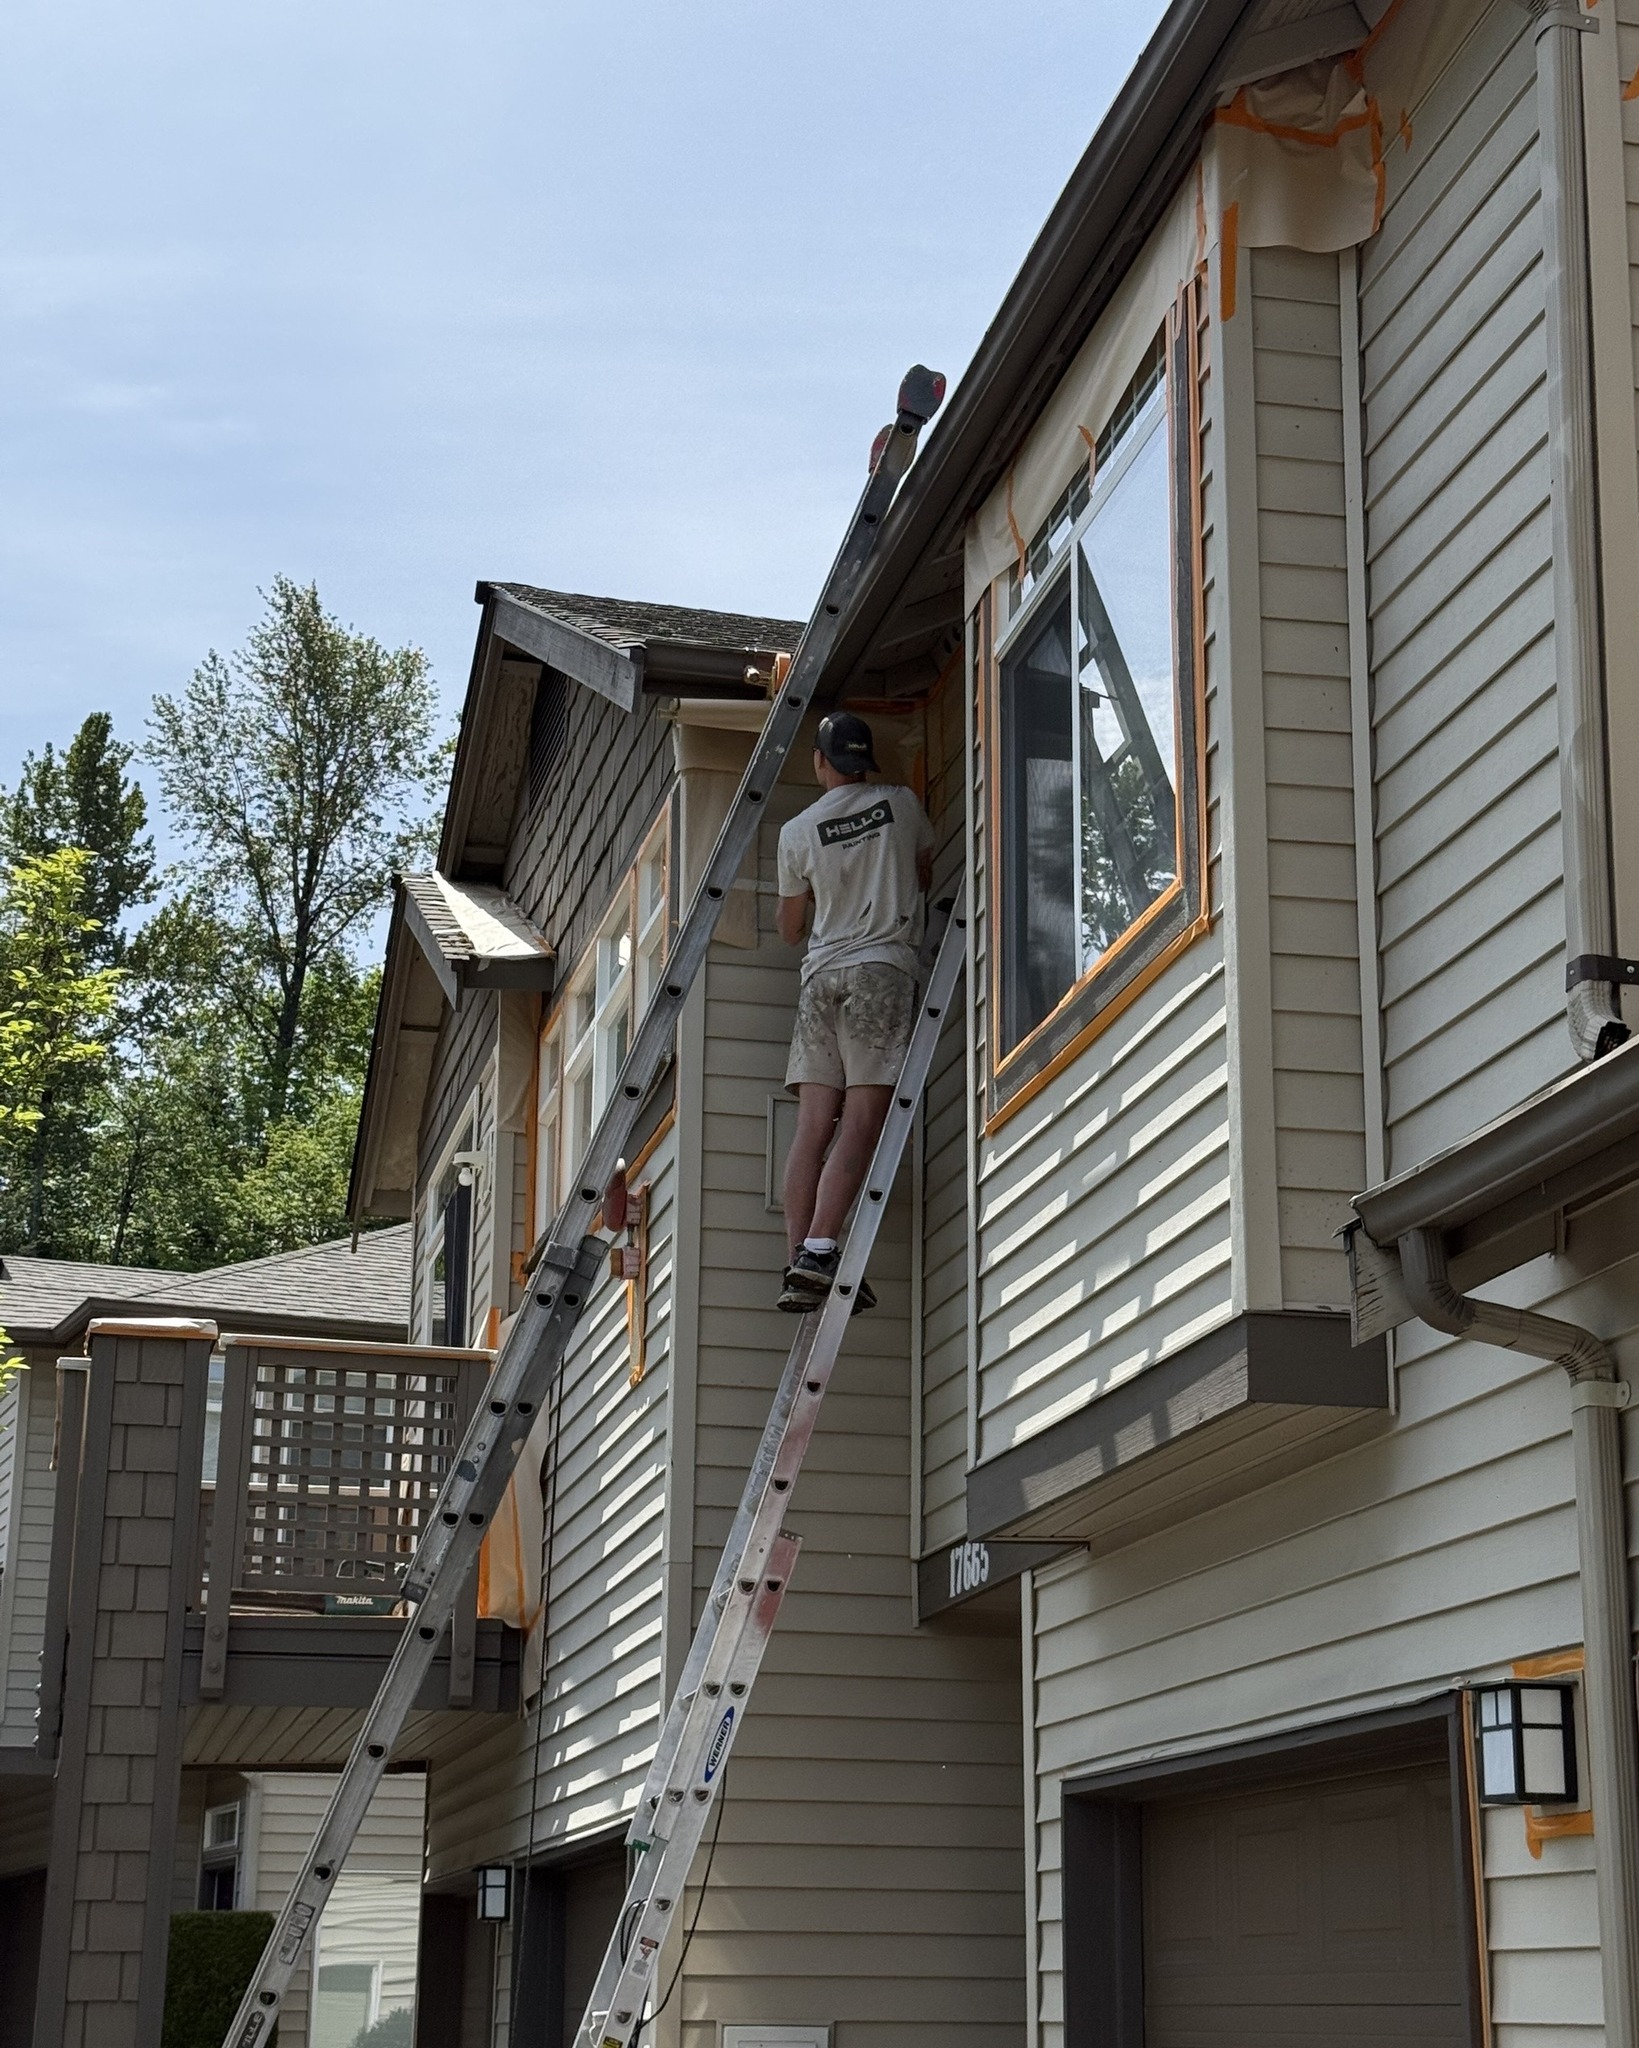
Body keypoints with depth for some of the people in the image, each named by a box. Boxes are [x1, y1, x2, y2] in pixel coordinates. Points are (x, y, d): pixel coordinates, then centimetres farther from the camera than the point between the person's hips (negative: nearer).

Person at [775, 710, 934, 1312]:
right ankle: (818, 1253, -24)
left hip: (820, 974, 2)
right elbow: (925, 876, 25)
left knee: (813, 1126, -1)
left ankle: (799, 1263, -9)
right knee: (860, 1124, -10)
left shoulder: (798, 831, 8)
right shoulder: (900, 804, 8)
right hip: (883, 968, -2)